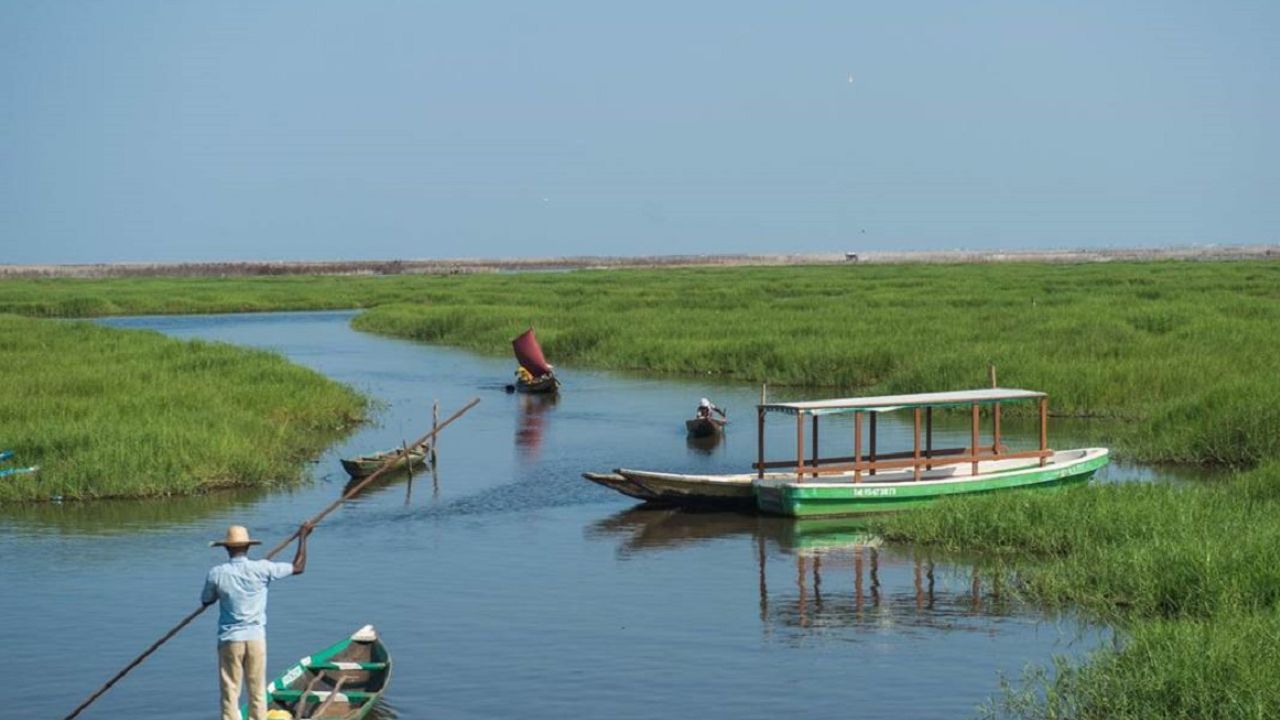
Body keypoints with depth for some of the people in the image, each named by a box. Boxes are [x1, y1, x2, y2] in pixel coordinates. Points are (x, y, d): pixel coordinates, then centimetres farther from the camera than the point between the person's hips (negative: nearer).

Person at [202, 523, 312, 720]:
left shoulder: (217, 574, -7)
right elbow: (298, 567, 3)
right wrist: (302, 538, 14)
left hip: (229, 640, -1)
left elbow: (206, 600, 10)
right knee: (258, 692, 8)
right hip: (256, 638, 1)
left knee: (230, 692, 3)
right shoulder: (262, 569, -7)